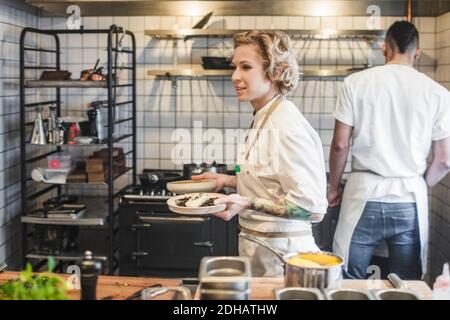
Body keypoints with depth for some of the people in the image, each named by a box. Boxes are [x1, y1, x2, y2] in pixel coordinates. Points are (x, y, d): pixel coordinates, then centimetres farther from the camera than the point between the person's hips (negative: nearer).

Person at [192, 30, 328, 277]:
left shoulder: (287, 127, -20)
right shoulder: (264, 119, 8)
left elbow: (312, 205, -23)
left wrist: (247, 203, -27)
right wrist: (229, 181, 11)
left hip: (279, 254, -9)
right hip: (260, 247, 9)